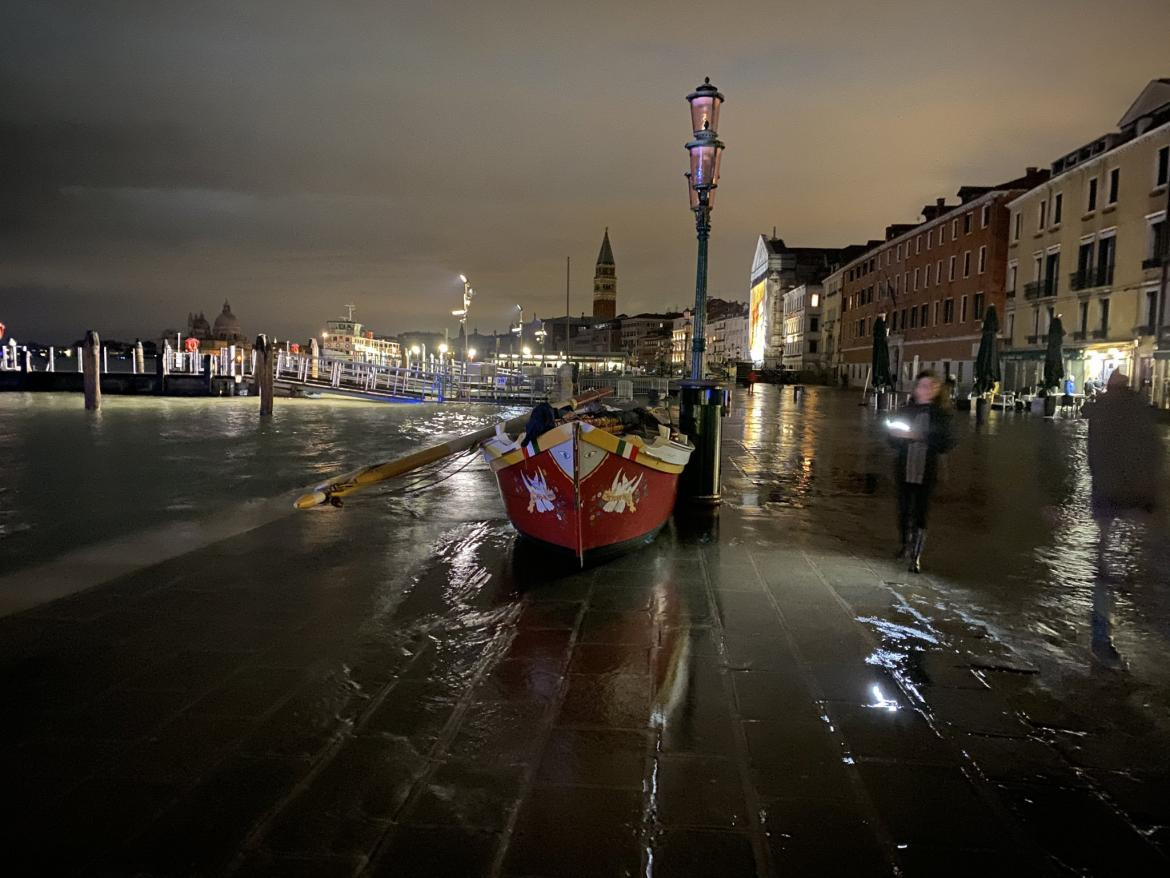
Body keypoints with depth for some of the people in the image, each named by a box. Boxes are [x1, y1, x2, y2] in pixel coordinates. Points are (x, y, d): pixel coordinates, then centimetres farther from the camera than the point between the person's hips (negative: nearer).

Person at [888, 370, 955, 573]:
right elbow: (894, 441, 4)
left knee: (920, 514, -5)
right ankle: (906, 545, 38)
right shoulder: (905, 411, 3)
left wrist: (921, 437, -21)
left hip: (927, 473, -3)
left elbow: (945, 445, -10)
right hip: (905, 470, 3)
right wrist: (899, 435, -19)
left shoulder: (942, 414, -3)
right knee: (904, 511, 14)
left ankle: (916, 557, 3)